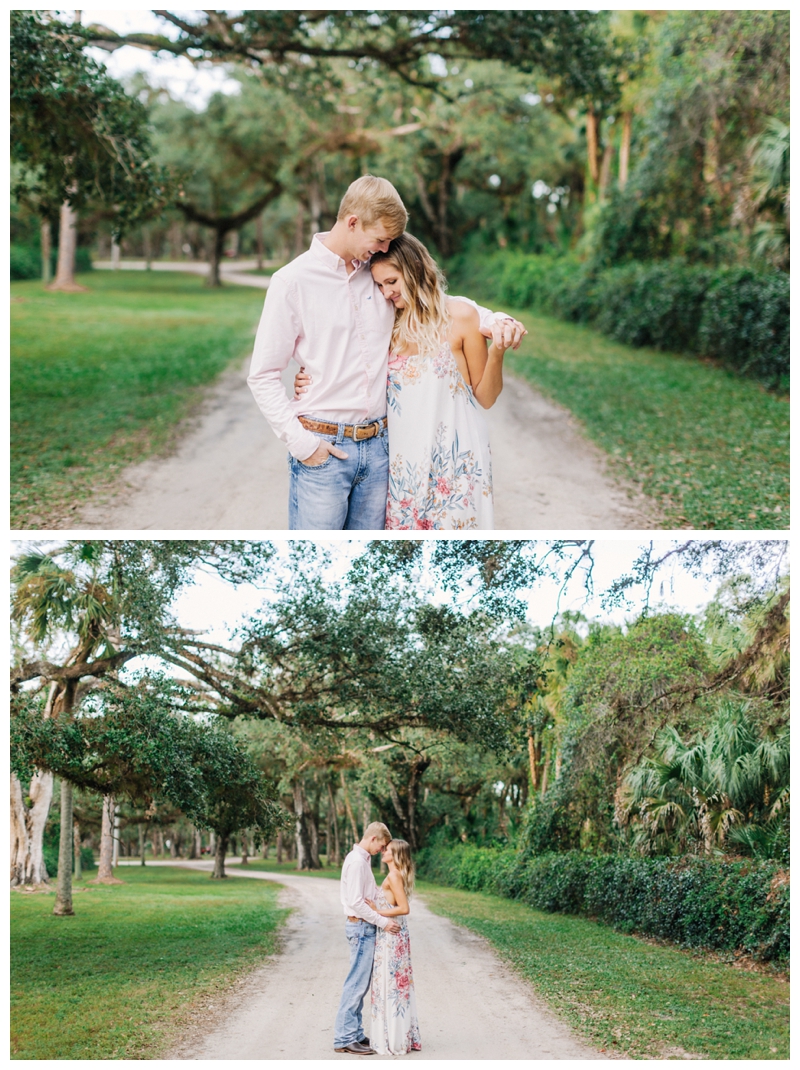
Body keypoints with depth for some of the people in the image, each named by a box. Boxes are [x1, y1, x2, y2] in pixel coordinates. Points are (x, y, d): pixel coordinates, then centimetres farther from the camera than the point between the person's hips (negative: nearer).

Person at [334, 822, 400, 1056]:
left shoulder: (361, 859, 15)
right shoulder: (357, 861, -17)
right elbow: (356, 901, -22)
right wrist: (382, 922, -19)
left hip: (364, 927, 10)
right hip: (361, 927, -10)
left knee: (360, 984, 13)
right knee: (356, 984, -7)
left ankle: (355, 1034, 18)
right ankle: (344, 1038, -3)